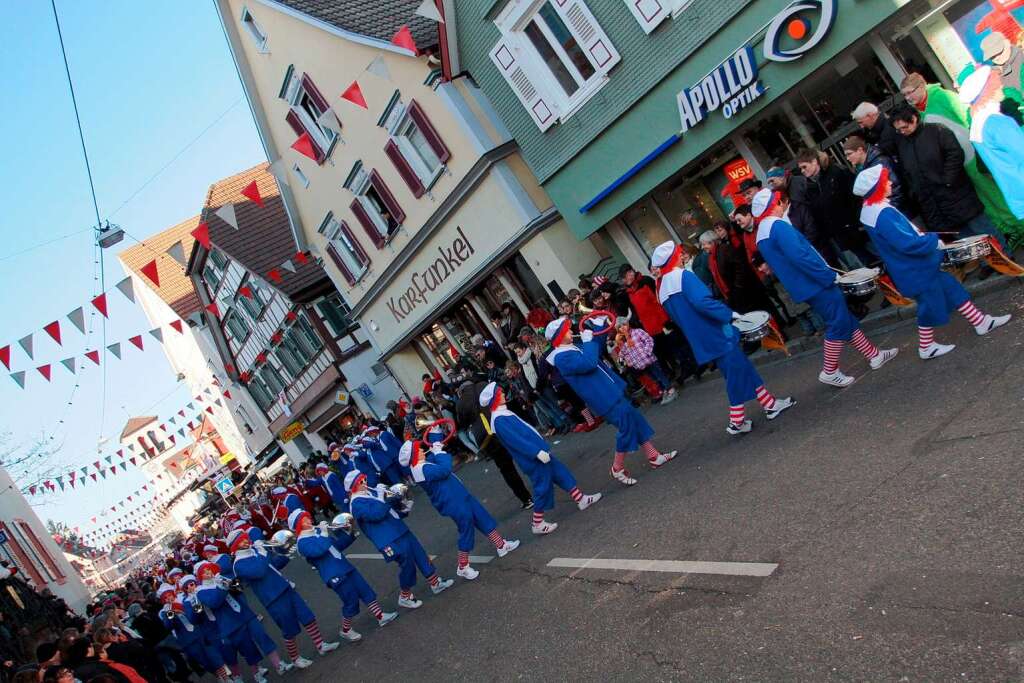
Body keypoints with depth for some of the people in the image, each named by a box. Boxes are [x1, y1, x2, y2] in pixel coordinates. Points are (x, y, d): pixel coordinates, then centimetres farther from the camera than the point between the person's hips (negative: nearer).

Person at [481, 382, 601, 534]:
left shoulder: (504, 414, 11)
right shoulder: (499, 421, -21)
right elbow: (515, 440, -28)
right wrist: (537, 452, -31)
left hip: (539, 452, 10)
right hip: (533, 459, -10)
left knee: (560, 472, 16)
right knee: (543, 488, 0)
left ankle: (580, 499, 28)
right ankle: (537, 524, 13)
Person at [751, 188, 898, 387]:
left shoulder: (761, 235, 13)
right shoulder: (778, 226, -18)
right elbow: (799, 256, -27)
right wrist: (829, 275, -19)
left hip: (803, 287, 10)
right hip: (816, 284, -10)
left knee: (845, 319, 16)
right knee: (839, 323, -2)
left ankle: (874, 355, 23)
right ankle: (829, 372, 4)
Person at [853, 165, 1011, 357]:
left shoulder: (870, 209, 1)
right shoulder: (883, 215, -31)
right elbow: (908, 244, -32)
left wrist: (917, 234, 11)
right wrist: (933, 240, -17)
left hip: (912, 267, 9)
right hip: (916, 271, -9)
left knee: (949, 287, 18)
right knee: (931, 305, 8)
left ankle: (980, 322, 30)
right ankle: (926, 347, 26)